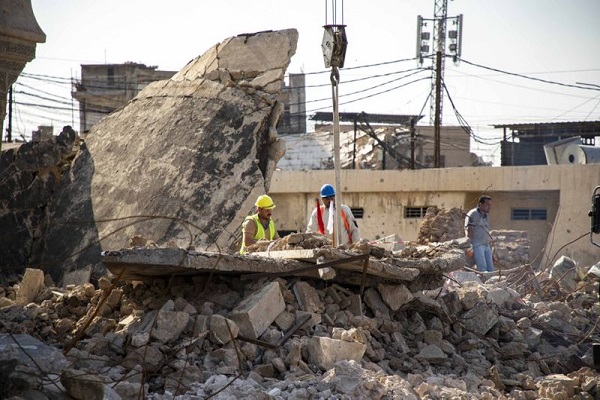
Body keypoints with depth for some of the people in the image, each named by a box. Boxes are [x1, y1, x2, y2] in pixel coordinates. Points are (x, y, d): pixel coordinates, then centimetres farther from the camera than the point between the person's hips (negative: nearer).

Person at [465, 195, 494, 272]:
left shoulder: (486, 217, 22)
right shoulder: (473, 214, -2)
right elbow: (469, 232, -8)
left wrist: (491, 254, 21)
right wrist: (470, 248, -16)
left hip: (487, 246, 8)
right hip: (477, 245, -8)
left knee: (490, 269, -1)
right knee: (483, 269, -19)